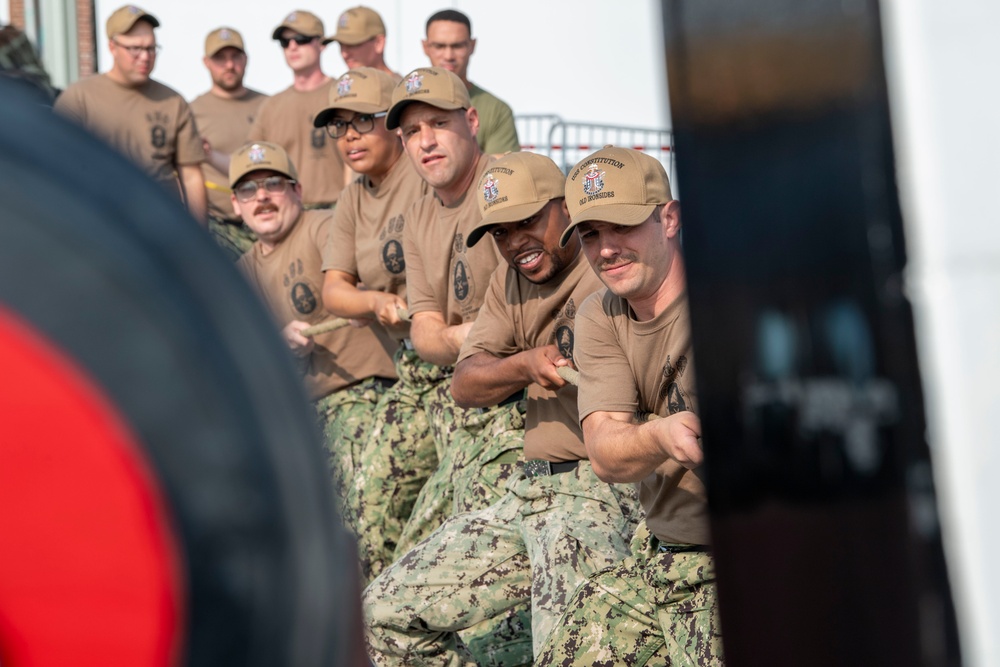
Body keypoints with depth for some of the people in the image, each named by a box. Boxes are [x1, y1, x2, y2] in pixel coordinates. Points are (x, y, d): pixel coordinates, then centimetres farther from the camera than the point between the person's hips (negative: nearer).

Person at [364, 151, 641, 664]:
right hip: (529, 490, 8)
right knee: (385, 612, 10)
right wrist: (525, 364, -15)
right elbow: (464, 386, 4)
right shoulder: (511, 280, 15)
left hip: (600, 491, -8)